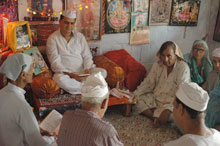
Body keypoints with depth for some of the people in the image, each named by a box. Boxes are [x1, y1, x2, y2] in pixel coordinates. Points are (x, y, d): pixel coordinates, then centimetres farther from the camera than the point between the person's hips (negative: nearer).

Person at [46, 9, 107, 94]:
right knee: (59, 78, -38)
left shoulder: (79, 36, 11)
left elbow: (87, 56, 9)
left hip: (82, 71, 3)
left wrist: (87, 69, -13)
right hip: (64, 73, -3)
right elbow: (55, 63, -10)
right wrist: (71, 75, -23)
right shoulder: (53, 39, -1)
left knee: (103, 72, -18)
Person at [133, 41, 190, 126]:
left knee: (164, 116, -35)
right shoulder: (157, 65, -1)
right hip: (155, 98, 5)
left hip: (171, 102, -5)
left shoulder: (183, 68, -16)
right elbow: (148, 83, 4)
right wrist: (135, 94, -10)